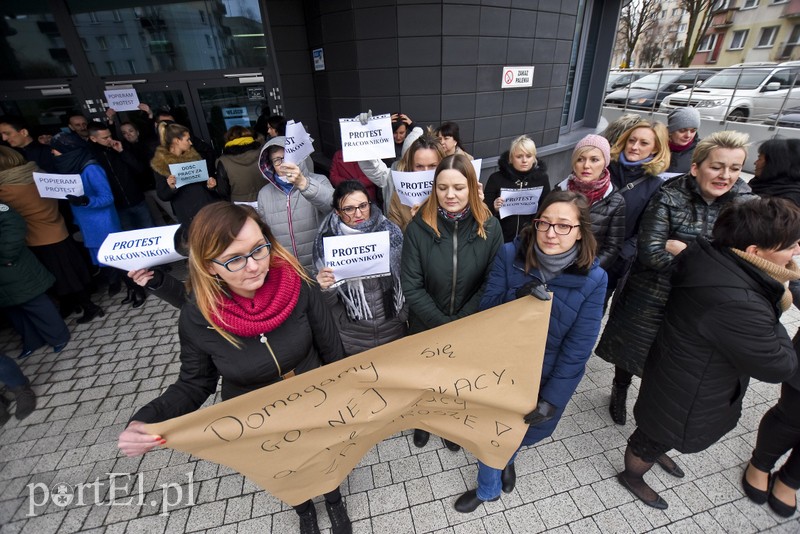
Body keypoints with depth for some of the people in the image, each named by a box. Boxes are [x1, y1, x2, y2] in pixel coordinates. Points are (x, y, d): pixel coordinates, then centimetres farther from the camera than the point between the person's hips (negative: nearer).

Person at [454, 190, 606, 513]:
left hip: (546, 378, 1)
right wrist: (517, 299, -34)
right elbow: (486, 311, -14)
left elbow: (577, 348, -14)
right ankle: (488, 489, 53)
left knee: (523, 431, 26)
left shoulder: (593, 279, -18)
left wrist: (552, 399, -14)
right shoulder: (510, 255, -19)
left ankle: (507, 459, 64)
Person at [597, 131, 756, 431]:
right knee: (632, 350, 15)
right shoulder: (668, 200, -16)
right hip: (650, 298, -3)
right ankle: (619, 392, 46)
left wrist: (681, 247, -23)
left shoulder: (744, 204, -4)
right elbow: (650, 253, -23)